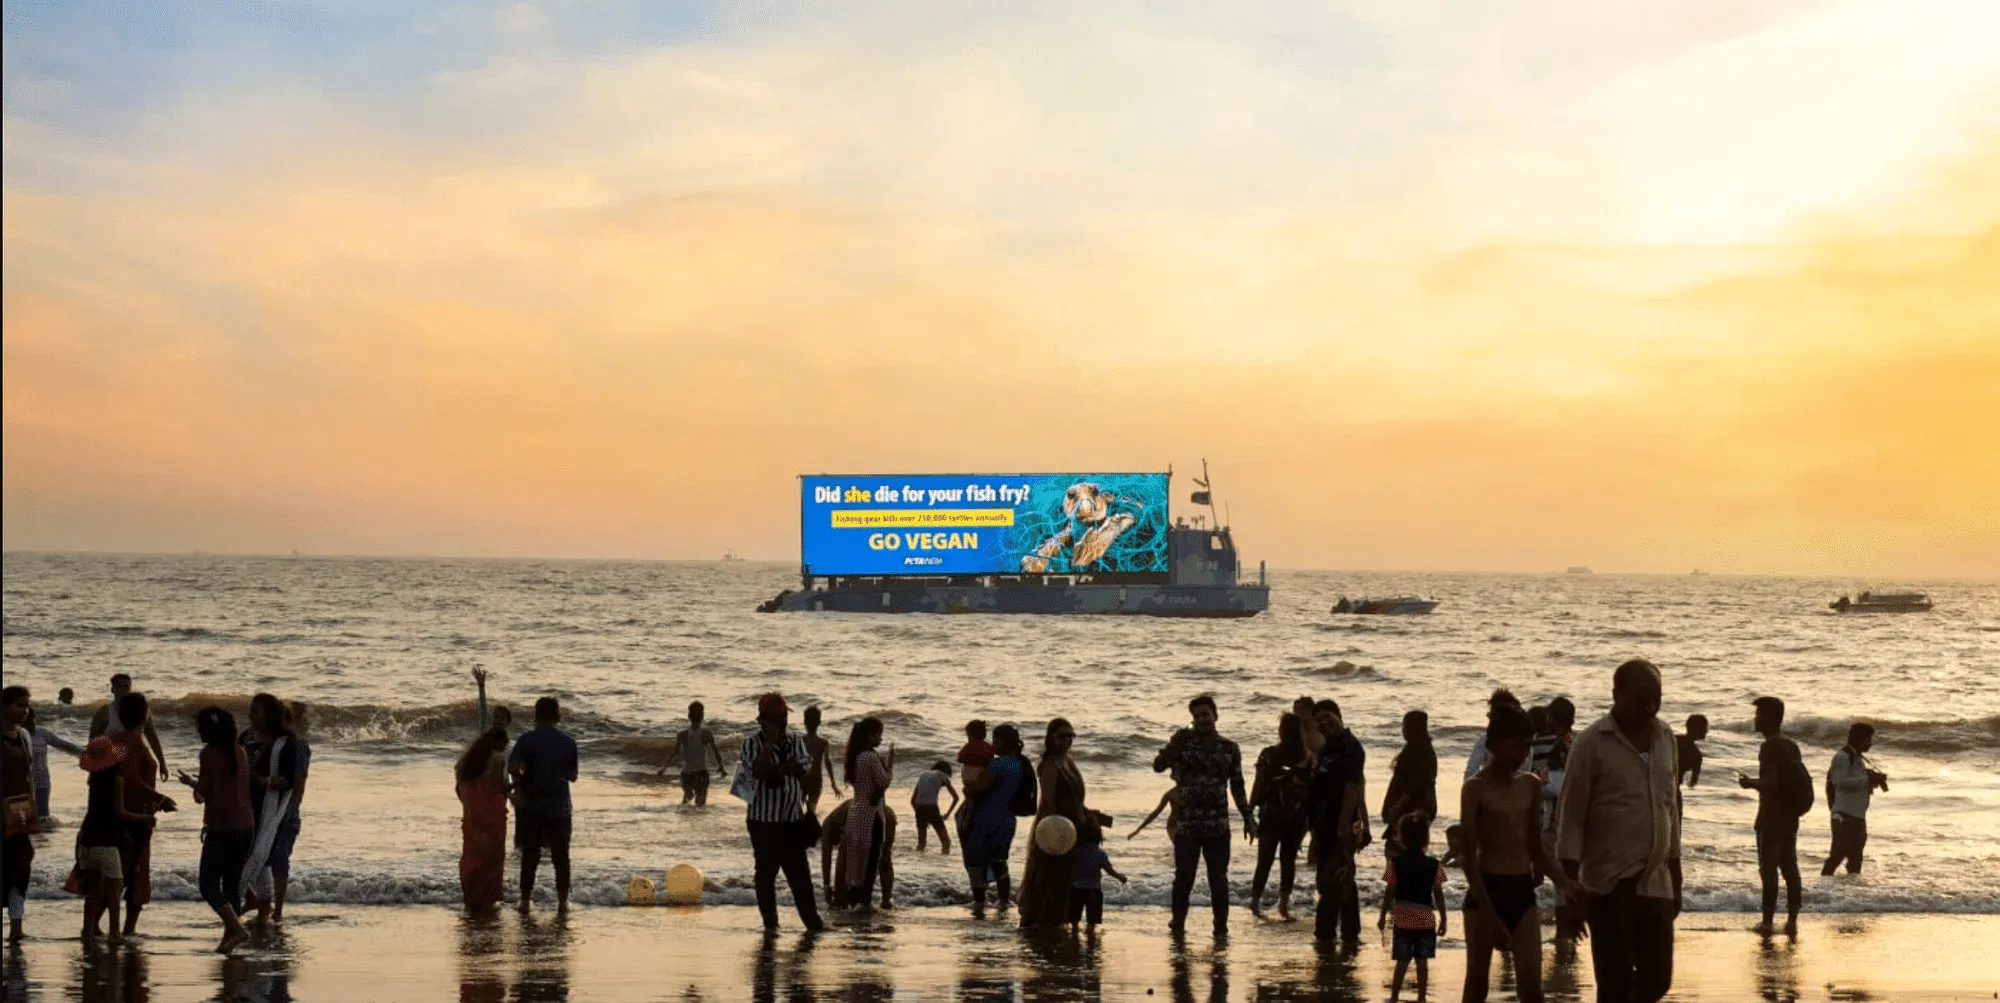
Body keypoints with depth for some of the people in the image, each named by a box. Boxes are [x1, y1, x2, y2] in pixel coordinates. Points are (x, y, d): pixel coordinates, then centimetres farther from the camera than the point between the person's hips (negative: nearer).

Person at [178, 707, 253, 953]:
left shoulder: (209, 753, -9)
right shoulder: (241, 751, 9)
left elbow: (205, 794, -11)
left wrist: (192, 782, 11)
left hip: (220, 827, -6)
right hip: (246, 826, 6)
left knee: (208, 884, 0)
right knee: (233, 883, 14)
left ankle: (236, 929, -16)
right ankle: (229, 936, 12)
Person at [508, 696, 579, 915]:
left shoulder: (527, 740, -6)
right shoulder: (568, 742, 0)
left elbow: (512, 768, -18)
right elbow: (572, 776, 7)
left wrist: (524, 783, 0)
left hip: (532, 807, -1)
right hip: (559, 808, 1)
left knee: (530, 856, 8)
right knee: (561, 857, 8)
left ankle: (526, 901, 10)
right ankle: (563, 902, 9)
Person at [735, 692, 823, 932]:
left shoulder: (795, 740, 8)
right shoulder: (751, 742, -5)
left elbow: (802, 768, -7)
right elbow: (758, 770, -22)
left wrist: (775, 770, -15)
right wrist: (770, 742, -20)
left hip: (793, 819, 3)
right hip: (763, 819, -3)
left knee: (800, 872, 4)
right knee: (766, 872, 2)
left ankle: (812, 920, 8)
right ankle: (770, 922, 9)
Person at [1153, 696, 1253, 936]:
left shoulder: (1229, 748, 7)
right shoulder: (1185, 742, 3)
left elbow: (1237, 786, 12)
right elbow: (1158, 766, -6)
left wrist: (1248, 817, 7)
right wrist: (1175, 744, -19)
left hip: (1218, 826, 1)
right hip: (1186, 824, -1)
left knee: (1219, 878, 3)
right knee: (1183, 877, 2)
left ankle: (1221, 925, 10)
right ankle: (1178, 923, 13)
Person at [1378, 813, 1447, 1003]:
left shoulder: (1396, 863, -7)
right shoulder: (1433, 865, -5)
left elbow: (1389, 892, -5)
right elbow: (1438, 894, -2)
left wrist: (1383, 916, 5)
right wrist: (1444, 918, 7)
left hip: (1403, 920, 0)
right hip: (1426, 920, 0)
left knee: (1402, 962, 10)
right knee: (1422, 962, 7)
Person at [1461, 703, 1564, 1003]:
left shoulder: (1531, 785, 7)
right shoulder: (1476, 788, -8)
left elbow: (1535, 848, 15)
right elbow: (1469, 857, -11)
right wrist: (1490, 915, -18)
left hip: (1522, 890, 4)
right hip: (1486, 890, -4)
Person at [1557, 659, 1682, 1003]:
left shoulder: (1665, 737, 10)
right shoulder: (1592, 743, -8)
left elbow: (1670, 807, 17)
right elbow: (1572, 815, -6)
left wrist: (1675, 876, 16)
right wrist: (1572, 882, -11)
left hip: (1655, 882, 6)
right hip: (1609, 885, -5)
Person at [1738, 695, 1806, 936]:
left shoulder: (1770, 747, -16)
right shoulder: (1792, 746, 10)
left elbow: (1770, 783, -24)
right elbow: (1803, 780, 13)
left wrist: (1750, 783, -6)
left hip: (1771, 818, -8)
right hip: (1790, 818, 8)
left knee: (1769, 868, -4)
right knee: (1789, 866, 10)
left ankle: (1768, 920, -4)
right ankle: (1792, 919, 10)